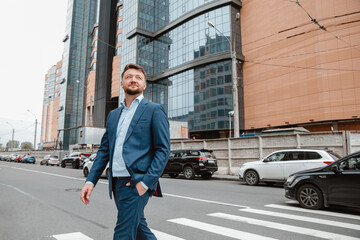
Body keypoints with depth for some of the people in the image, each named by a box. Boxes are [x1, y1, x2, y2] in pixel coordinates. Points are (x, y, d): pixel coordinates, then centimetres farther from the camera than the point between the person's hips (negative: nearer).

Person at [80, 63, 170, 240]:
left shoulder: (154, 110, -3)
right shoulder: (113, 114, 16)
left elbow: (163, 149, -9)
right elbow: (104, 149, 15)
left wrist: (146, 182, -17)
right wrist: (90, 180, 5)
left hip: (136, 183, -6)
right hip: (116, 183, 7)